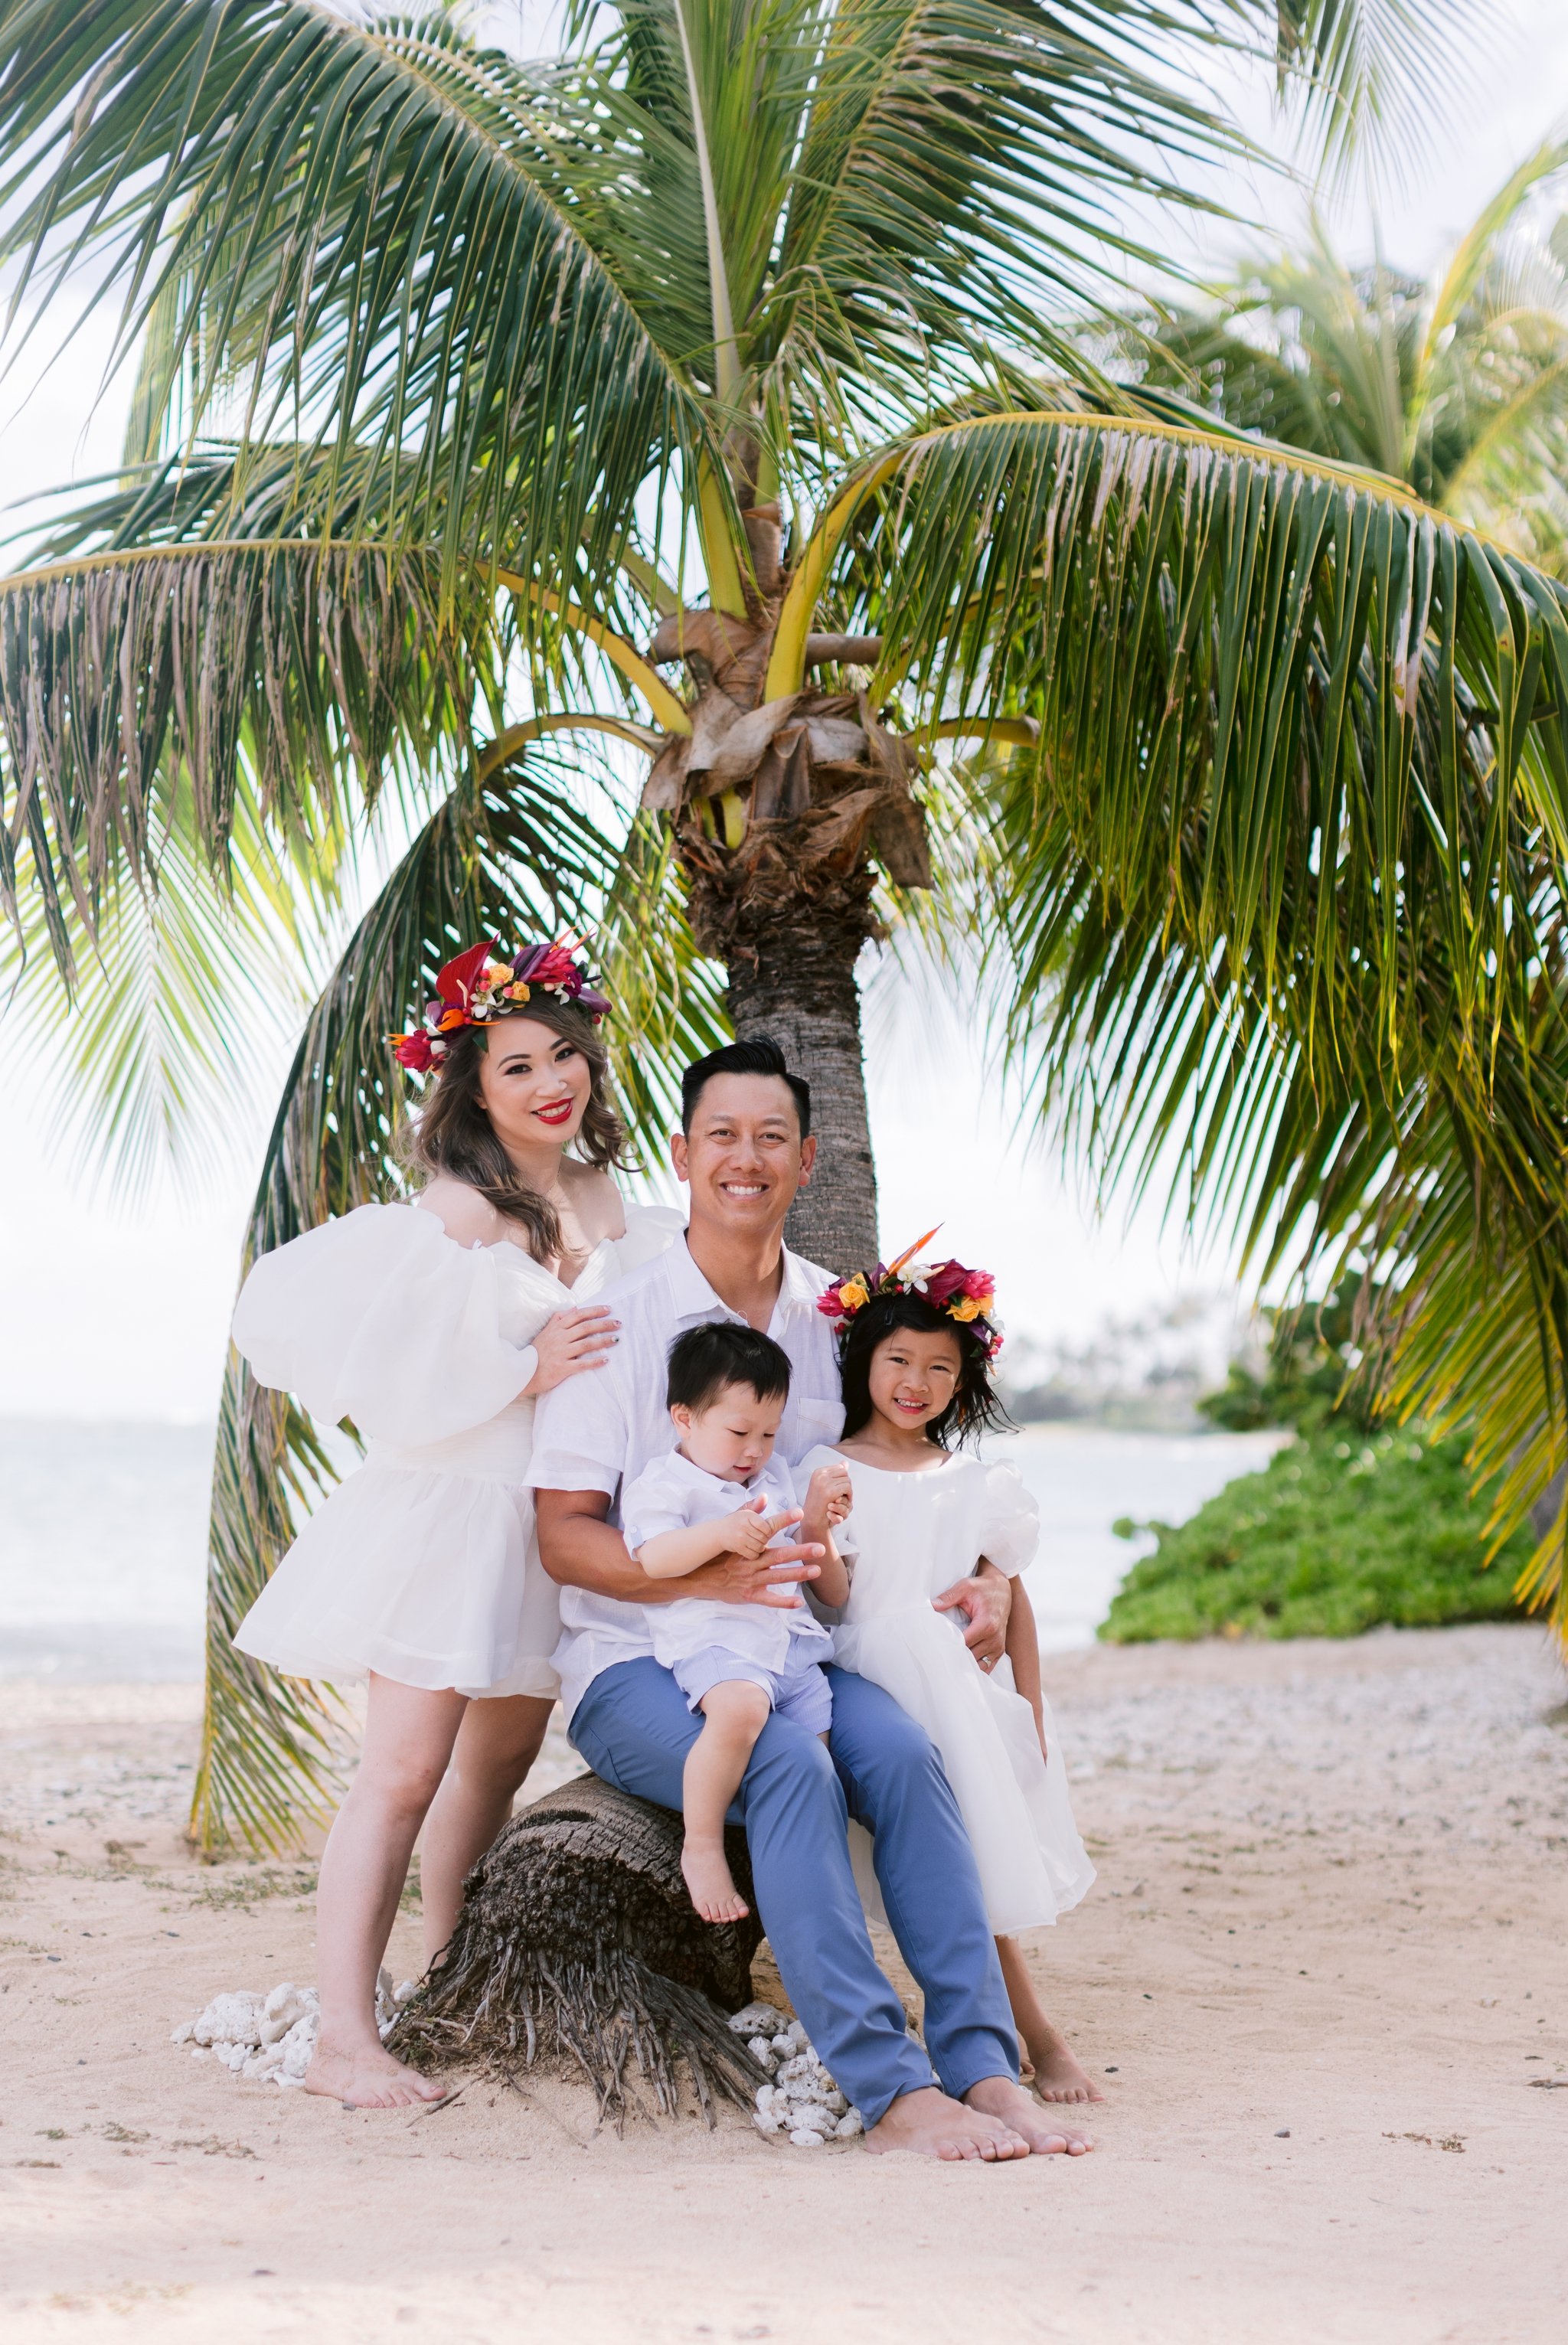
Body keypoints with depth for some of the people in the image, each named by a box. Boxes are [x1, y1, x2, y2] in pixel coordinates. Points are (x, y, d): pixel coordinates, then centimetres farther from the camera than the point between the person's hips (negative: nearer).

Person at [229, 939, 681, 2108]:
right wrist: (527, 1373, -18)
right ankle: (345, 2036, -8)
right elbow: (401, 1362, -19)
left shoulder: (608, 1200, 9)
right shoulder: (458, 1209, -12)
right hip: (450, 1513, -7)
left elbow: (625, 1337, 25)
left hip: (555, 1519, 8)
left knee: (498, 1762, 16)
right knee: (404, 1772, -9)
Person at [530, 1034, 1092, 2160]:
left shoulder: (839, 1316, 11)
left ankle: (984, 2065, -30)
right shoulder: (616, 1321, -3)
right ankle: (889, 2089, -34)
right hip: (640, 1662, -4)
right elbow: (564, 1537, -7)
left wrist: (987, 1579, -1)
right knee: (794, 1769, -32)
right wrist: (712, 1575, -24)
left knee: (903, 1750, -27)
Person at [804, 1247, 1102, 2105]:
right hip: (869, 1676, -2)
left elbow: (1013, 1604, 16)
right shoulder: (828, 1472, 7)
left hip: (973, 1700, 2)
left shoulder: (978, 1483, 15)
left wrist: (1030, 1716, 7)